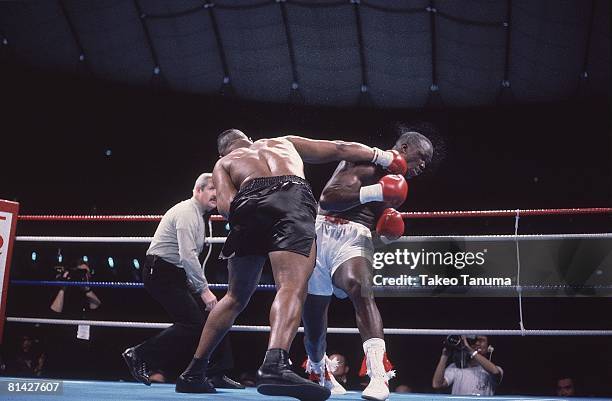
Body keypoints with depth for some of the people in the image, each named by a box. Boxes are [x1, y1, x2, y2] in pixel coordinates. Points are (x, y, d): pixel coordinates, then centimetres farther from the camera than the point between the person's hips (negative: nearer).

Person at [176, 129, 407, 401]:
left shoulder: (224, 163, 32)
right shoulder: (284, 142, 38)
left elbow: (226, 205, 10)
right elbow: (340, 149, 39)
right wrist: (387, 158, 48)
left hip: (248, 205, 2)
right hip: (292, 199, -1)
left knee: (236, 297, 18)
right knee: (292, 288, -18)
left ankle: (193, 374, 24)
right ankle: (275, 365, -43)